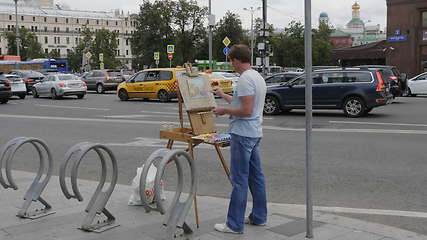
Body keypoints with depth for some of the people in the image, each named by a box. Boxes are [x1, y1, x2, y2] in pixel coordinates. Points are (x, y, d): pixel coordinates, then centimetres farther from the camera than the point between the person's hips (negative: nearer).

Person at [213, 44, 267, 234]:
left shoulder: (245, 79, -18)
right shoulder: (258, 77, 15)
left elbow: (246, 110, -24)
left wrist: (224, 110, -10)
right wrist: (223, 95, 35)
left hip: (243, 134, -11)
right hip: (255, 133, 11)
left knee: (240, 180, -6)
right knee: (256, 176, 15)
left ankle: (235, 224, 0)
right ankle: (259, 217, 24)